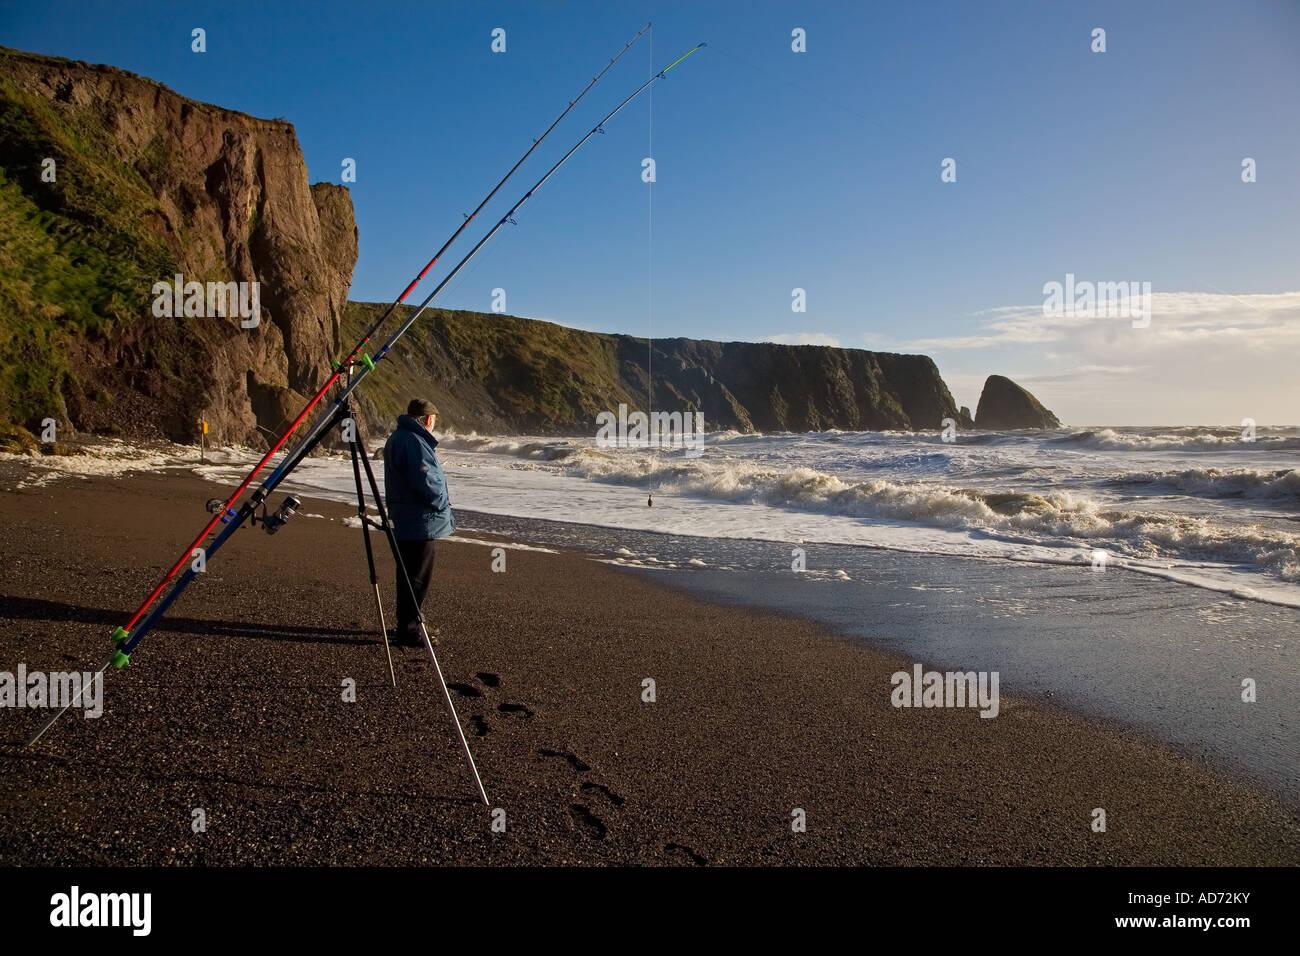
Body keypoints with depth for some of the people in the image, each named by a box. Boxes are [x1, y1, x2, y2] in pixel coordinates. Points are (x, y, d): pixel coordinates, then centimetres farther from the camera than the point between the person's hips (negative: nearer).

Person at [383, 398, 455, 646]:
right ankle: (408, 631, 2)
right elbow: (424, 482, -23)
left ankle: (408, 625, 28)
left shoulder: (397, 438, 16)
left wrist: (440, 501, 15)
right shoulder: (415, 441, -18)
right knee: (418, 577, -4)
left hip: (404, 521, 11)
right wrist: (443, 505, -8)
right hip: (419, 522, -11)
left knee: (409, 575, 18)